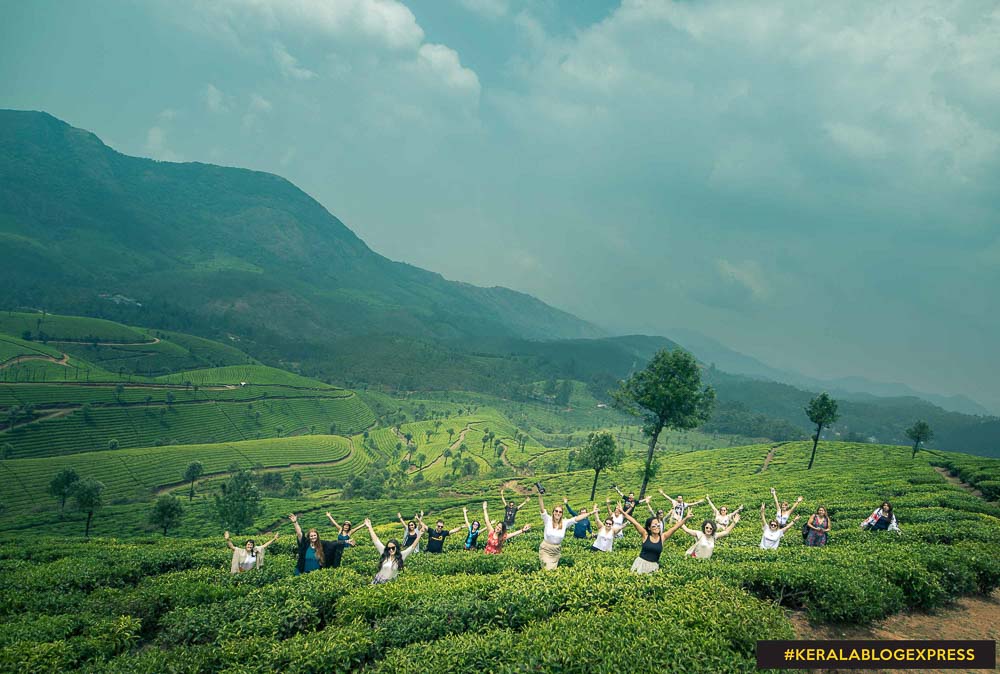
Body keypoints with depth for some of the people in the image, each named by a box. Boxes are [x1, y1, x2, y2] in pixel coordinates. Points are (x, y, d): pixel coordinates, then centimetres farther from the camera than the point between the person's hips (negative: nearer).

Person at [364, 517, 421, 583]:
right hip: (377, 581, 0)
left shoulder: (402, 555, -3)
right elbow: (375, 540, 2)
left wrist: (418, 536, -14)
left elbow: (412, 547, -5)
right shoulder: (384, 553, 0)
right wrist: (369, 527, 3)